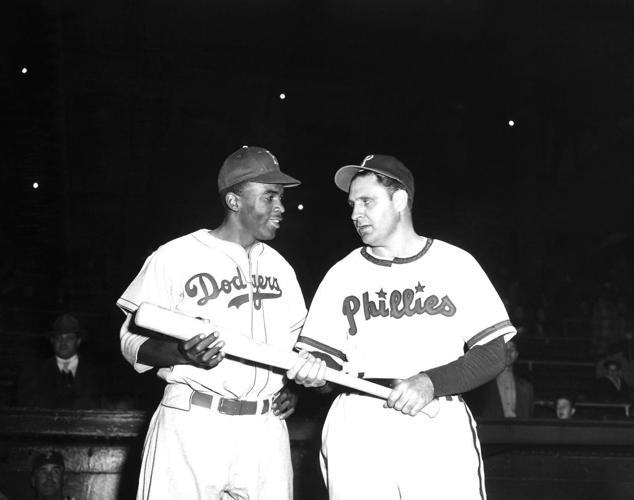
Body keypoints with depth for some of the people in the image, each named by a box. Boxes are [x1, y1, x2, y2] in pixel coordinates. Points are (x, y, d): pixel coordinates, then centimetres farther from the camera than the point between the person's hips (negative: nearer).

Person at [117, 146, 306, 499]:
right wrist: (183, 354, -20)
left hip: (266, 428, 5)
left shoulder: (280, 267, 14)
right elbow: (133, 341, -2)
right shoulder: (175, 257, -3)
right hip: (191, 427, -4)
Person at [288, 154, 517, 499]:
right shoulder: (342, 273, 10)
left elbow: (492, 355, 2)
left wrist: (431, 382, -12)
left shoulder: (455, 263, 5)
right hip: (356, 431, 2)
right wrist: (313, 371, -15)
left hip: (440, 430, -1)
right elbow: (326, 358, 7)